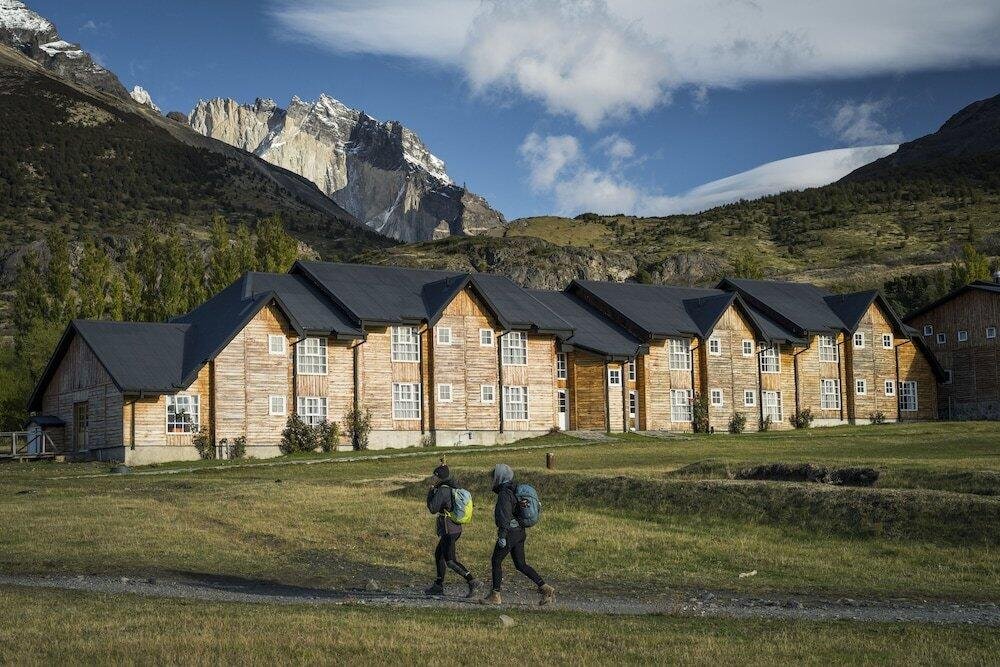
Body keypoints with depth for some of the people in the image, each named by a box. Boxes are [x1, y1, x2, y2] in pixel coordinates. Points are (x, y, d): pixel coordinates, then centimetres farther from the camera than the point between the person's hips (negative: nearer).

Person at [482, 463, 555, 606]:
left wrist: (502, 535, -25)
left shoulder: (504, 493, -16)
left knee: (496, 561, 3)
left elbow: (504, 515, -24)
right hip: (520, 531, 9)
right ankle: (545, 588, 4)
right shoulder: (515, 490, 14)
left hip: (510, 532, -9)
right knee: (520, 564, 11)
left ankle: (495, 596, 8)